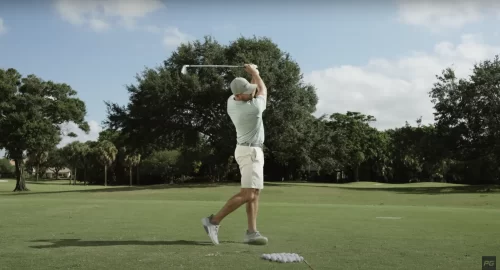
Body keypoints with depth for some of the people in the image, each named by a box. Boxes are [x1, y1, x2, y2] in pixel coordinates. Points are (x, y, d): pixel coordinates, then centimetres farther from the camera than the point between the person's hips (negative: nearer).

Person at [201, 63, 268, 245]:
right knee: (247, 194, -14)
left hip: (249, 151, 9)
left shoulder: (231, 102, 0)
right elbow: (263, 90, 0)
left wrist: (253, 74, 9)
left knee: (255, 193, 6)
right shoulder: (255, 108, -23)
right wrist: (255, 73, 13)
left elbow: (254, 89, 22)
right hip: (250, 152, -9)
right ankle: (214, 221, -13)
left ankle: (251, 232, 1)